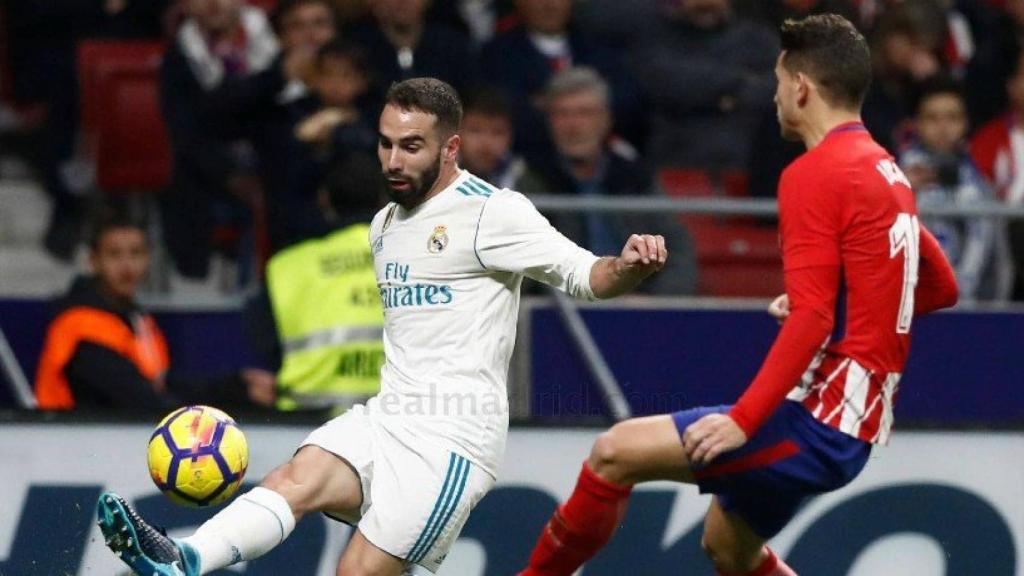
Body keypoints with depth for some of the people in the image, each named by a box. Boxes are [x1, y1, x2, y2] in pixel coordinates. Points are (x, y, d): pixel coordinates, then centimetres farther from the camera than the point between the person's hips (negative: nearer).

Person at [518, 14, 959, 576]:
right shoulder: (887, 173, 14)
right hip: (856, 429, 10)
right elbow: (941, 287, 25)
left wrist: (744, 420, -26)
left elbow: (811, 319, -23)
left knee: (615, 453, -11)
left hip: (817, 420, -10)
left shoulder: (814, 175, -14)